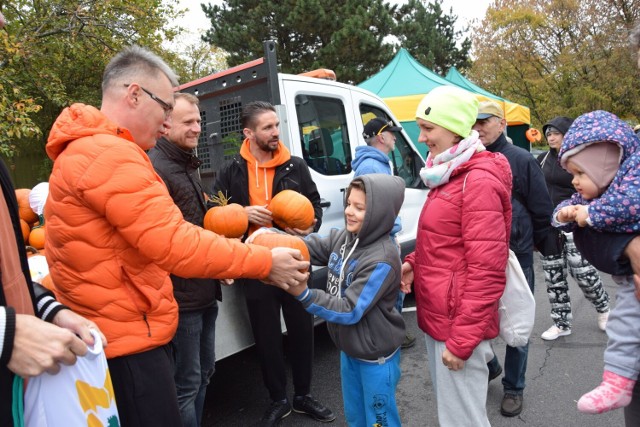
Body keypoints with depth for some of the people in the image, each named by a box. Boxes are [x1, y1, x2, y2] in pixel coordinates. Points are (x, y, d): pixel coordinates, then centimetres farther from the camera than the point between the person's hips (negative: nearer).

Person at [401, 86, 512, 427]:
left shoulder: (479, 181, -18)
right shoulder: (447, 174, 11)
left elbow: (487, 272, -22)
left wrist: (461, 340, -20)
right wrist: (414, 263, 3)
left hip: (459, 325, -9)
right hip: (437, 317, 9)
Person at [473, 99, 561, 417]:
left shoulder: (521, 159, -7)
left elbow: (541, 208, -4)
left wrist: (547, 247, -1)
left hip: (516, 256, -3)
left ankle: (513, 387, 30)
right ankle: (488, 366, 40)